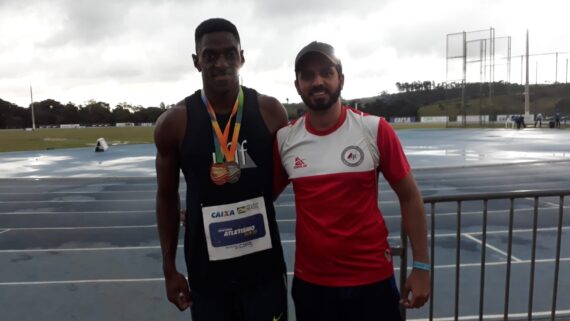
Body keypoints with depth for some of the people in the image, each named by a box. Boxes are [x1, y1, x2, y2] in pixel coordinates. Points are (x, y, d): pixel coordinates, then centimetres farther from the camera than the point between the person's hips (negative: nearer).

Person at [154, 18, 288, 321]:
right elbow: (167, 197, 2)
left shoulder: (270, 111, -7)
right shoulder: (172, 123, -8)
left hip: (264, 264, 1)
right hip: (205, 269, 0)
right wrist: (169, 269, 4)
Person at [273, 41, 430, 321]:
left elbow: (409, 196, -2)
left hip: (372, 280, -1)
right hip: (310, 282, 2)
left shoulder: (374, 130, -9)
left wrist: (421, 265, -3)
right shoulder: (283, 139, -4)